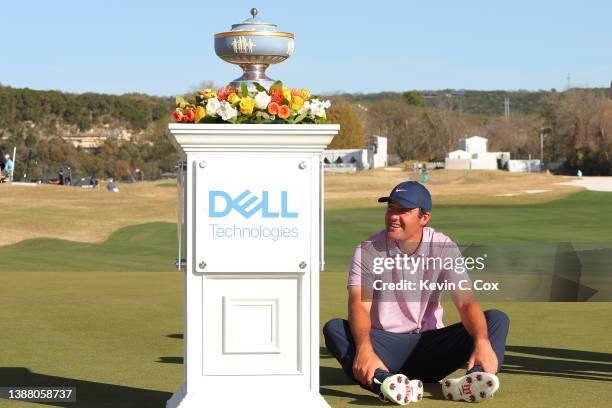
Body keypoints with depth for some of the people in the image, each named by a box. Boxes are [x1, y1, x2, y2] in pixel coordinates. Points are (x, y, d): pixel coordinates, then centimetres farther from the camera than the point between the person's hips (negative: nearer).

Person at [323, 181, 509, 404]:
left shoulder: (444, 248, -2)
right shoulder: (367, 250, -5)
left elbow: (466, 302, -13)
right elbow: (359, 305, -19)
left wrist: (482, 343, -34)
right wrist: (364, 349, -41)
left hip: (431, 348, 1)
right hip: (384, 347, -1)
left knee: (497, 318, -18)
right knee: (334, 328, -29)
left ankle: (473, 380, -49)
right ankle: (385, 381, -57)